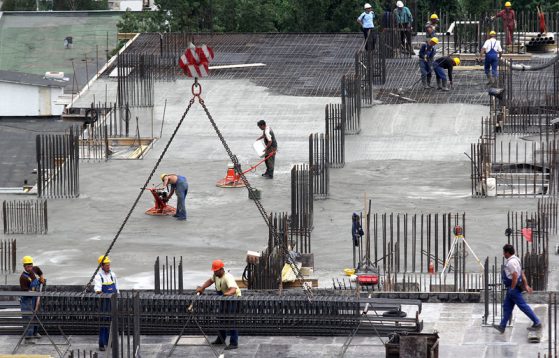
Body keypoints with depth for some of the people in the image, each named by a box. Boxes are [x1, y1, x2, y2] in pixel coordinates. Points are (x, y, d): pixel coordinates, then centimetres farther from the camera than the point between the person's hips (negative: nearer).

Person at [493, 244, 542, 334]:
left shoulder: (511, 262, -21)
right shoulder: (515, 260, 12)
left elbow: (515, 276, -27)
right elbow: (522, 274, 15)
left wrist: (512, 289, -21)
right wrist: (526, 286, 16)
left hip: (514, 288, -11)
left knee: (523, 306, -5)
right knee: (506, 306, 14)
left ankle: (537, 323, -1)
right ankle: (502, 326, 19)